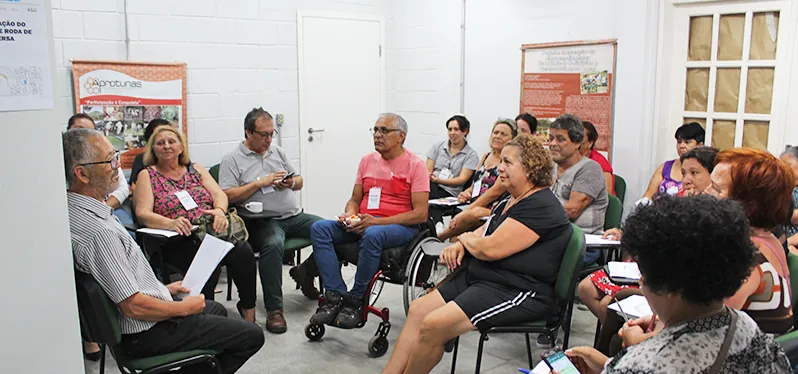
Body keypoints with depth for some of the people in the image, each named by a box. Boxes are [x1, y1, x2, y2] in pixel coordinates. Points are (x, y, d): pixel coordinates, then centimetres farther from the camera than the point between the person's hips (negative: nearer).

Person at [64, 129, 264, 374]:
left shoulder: (78, 209, 1)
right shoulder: (98, 231, -31)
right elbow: (134, 306, -28)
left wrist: (163, 289, 15)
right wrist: (184, 308, -13)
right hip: (146, 331, -10)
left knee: (217, 310, 31)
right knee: (252, 336, -2)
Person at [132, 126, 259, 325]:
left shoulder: (196, 169, 21)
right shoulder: (147, 176, 11)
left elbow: (219, 194, 9)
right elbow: (143, 214, -3)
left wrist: (220, 210, -16)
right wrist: (170, 223, -25)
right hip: (178, 243, -3)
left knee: (243, 251, -27)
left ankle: (248, 309, -11)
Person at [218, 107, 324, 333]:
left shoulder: (277, 152, 20)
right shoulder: (232, 160, 3)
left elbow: (299, 181, 23)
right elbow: (228, 196, -8)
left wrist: (291, 183, -1)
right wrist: (261, 182, -12)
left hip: (294, 215, 6)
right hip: (263, 220, -6)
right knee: (273, 244, -38)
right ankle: (274, 309, -29)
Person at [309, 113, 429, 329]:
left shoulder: (414, 165, -3)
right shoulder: (367, 161, 15)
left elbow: (420, 214, -11)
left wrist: (376, 221, -20)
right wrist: (350, 216, -5)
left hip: (399, 226, -6)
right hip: (362, 223, 6)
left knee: (372, 235, -40)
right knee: (319, 228, -18)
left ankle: (356, 300, -21)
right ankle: (335, 296, -24)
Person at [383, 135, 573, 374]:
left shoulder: (540, 207, -18)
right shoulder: (509, 202, 15)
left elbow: (490, 249, -23)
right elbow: (480, 234, 23)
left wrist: (466, 238, -1)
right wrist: (458, 246, 0)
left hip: (519, 291, -10)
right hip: (482, 277, 10)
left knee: (433, 326, -23)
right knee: (418, 310, 0)